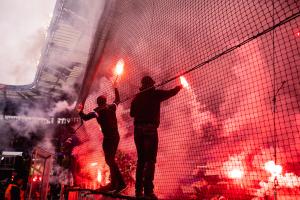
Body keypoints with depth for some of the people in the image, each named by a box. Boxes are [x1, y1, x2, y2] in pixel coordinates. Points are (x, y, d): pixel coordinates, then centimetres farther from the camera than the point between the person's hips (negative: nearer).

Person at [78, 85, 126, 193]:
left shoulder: (97, 112, -8)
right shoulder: (112, 107, 6)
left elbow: (85, 118, -11)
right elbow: (117, 100, 24)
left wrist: (80, 111, 7)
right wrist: (115, 89, 35)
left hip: (108, 138, -7)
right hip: (116, 136, 7)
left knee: (109, 160, -5)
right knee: (111, 159, 13)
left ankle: (121, 182, -13)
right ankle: (114, 183, 16)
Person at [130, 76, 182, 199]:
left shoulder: (137, 97, 14)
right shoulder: (155, 94, 1)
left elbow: (132, 113, 17)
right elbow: (171, 92, 11)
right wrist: (179, 87, 30)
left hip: (138, 129, 5)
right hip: (150, 128, -5)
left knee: (141, 159, 10)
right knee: (150, 159, -6)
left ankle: (138, 190, 9)